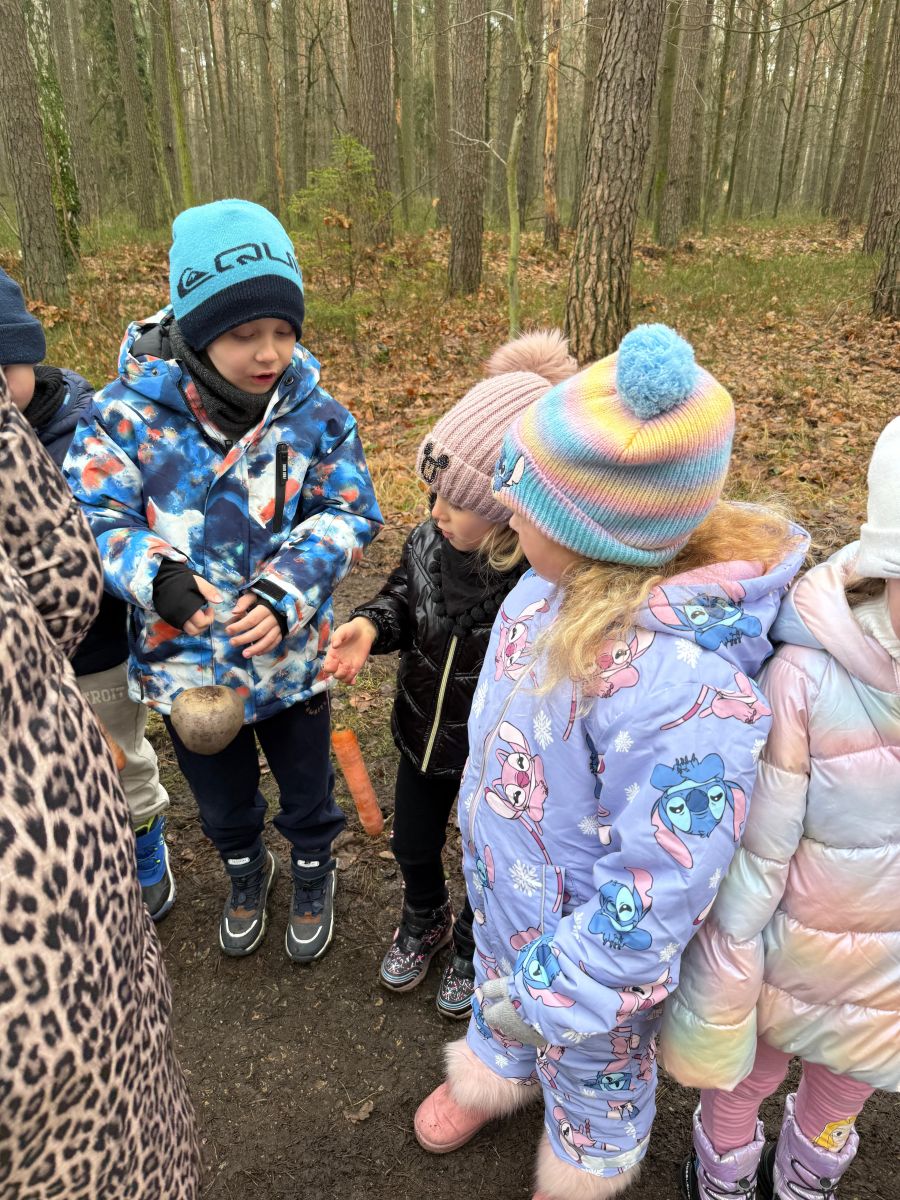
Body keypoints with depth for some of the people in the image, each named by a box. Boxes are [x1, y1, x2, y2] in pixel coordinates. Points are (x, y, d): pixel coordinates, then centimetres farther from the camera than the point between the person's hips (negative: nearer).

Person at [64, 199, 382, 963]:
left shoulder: (313, 412, -13)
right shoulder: (131, 412, -16)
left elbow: (348, 512, -16)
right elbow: (92, 516, -15)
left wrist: (285, 594, -30)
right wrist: (155, 575, -34)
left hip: (291, 654, 0)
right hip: (186, 661, 0)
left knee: (307, 790, 24)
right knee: (222, 798, 26)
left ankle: (314, 874, 56)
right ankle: (246, 872, 59)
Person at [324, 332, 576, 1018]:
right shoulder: (430, 542, -18)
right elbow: (404, 597, 2)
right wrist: (370, 625, -18)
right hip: (425, 733, 5)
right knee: (413, 846, 28)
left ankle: (474, 948, 58)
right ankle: (424, 921, 63)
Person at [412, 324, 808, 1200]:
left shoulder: (679, 688, -43)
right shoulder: (569, 579, -18)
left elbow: (658, 895, -32)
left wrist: (550, 990, -19)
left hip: (587, 932, -6)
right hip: (504, 884, 6)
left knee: (591, 1064, 28)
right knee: (498, 995, 36)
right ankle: (494, 1075, 70)